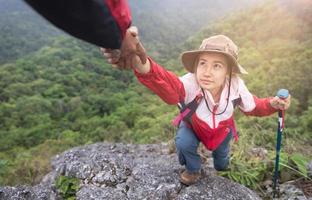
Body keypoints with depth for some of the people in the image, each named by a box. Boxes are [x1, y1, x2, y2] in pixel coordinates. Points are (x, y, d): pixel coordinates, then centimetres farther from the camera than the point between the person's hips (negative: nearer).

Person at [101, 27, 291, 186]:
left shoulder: (236, 87, -33)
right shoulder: (190, 83, -44)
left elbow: (252, 106, -10)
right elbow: (169, 86, -70)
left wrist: (272, 104, -31)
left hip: (222, 129, 2)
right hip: (193, 125, -2)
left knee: (221, 165, 19)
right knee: (183, 143, -30)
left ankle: (221, 158, 62)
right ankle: (193, 169, 6)